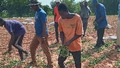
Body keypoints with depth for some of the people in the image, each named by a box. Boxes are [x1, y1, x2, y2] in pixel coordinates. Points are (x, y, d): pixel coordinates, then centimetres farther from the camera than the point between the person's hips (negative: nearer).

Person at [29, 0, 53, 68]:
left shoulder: (42, 13, -19)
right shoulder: (37, 12, 10)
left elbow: (44, 25, -23)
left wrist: (43, 37, -26)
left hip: (42, 35, -10)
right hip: (37, 34, 10)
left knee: (46, 50, 0)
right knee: (32, 47, 17)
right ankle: (34, 62, 32)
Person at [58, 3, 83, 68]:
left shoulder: (77, 18, -20)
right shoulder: (61, 20, -7)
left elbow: (79, 34, -16)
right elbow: (61, 32, 4)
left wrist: (69, 42, -23)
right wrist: (63, 43, -11)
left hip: (75, 46, -4)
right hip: (65, 46, 4)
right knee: (60, 61, 11)